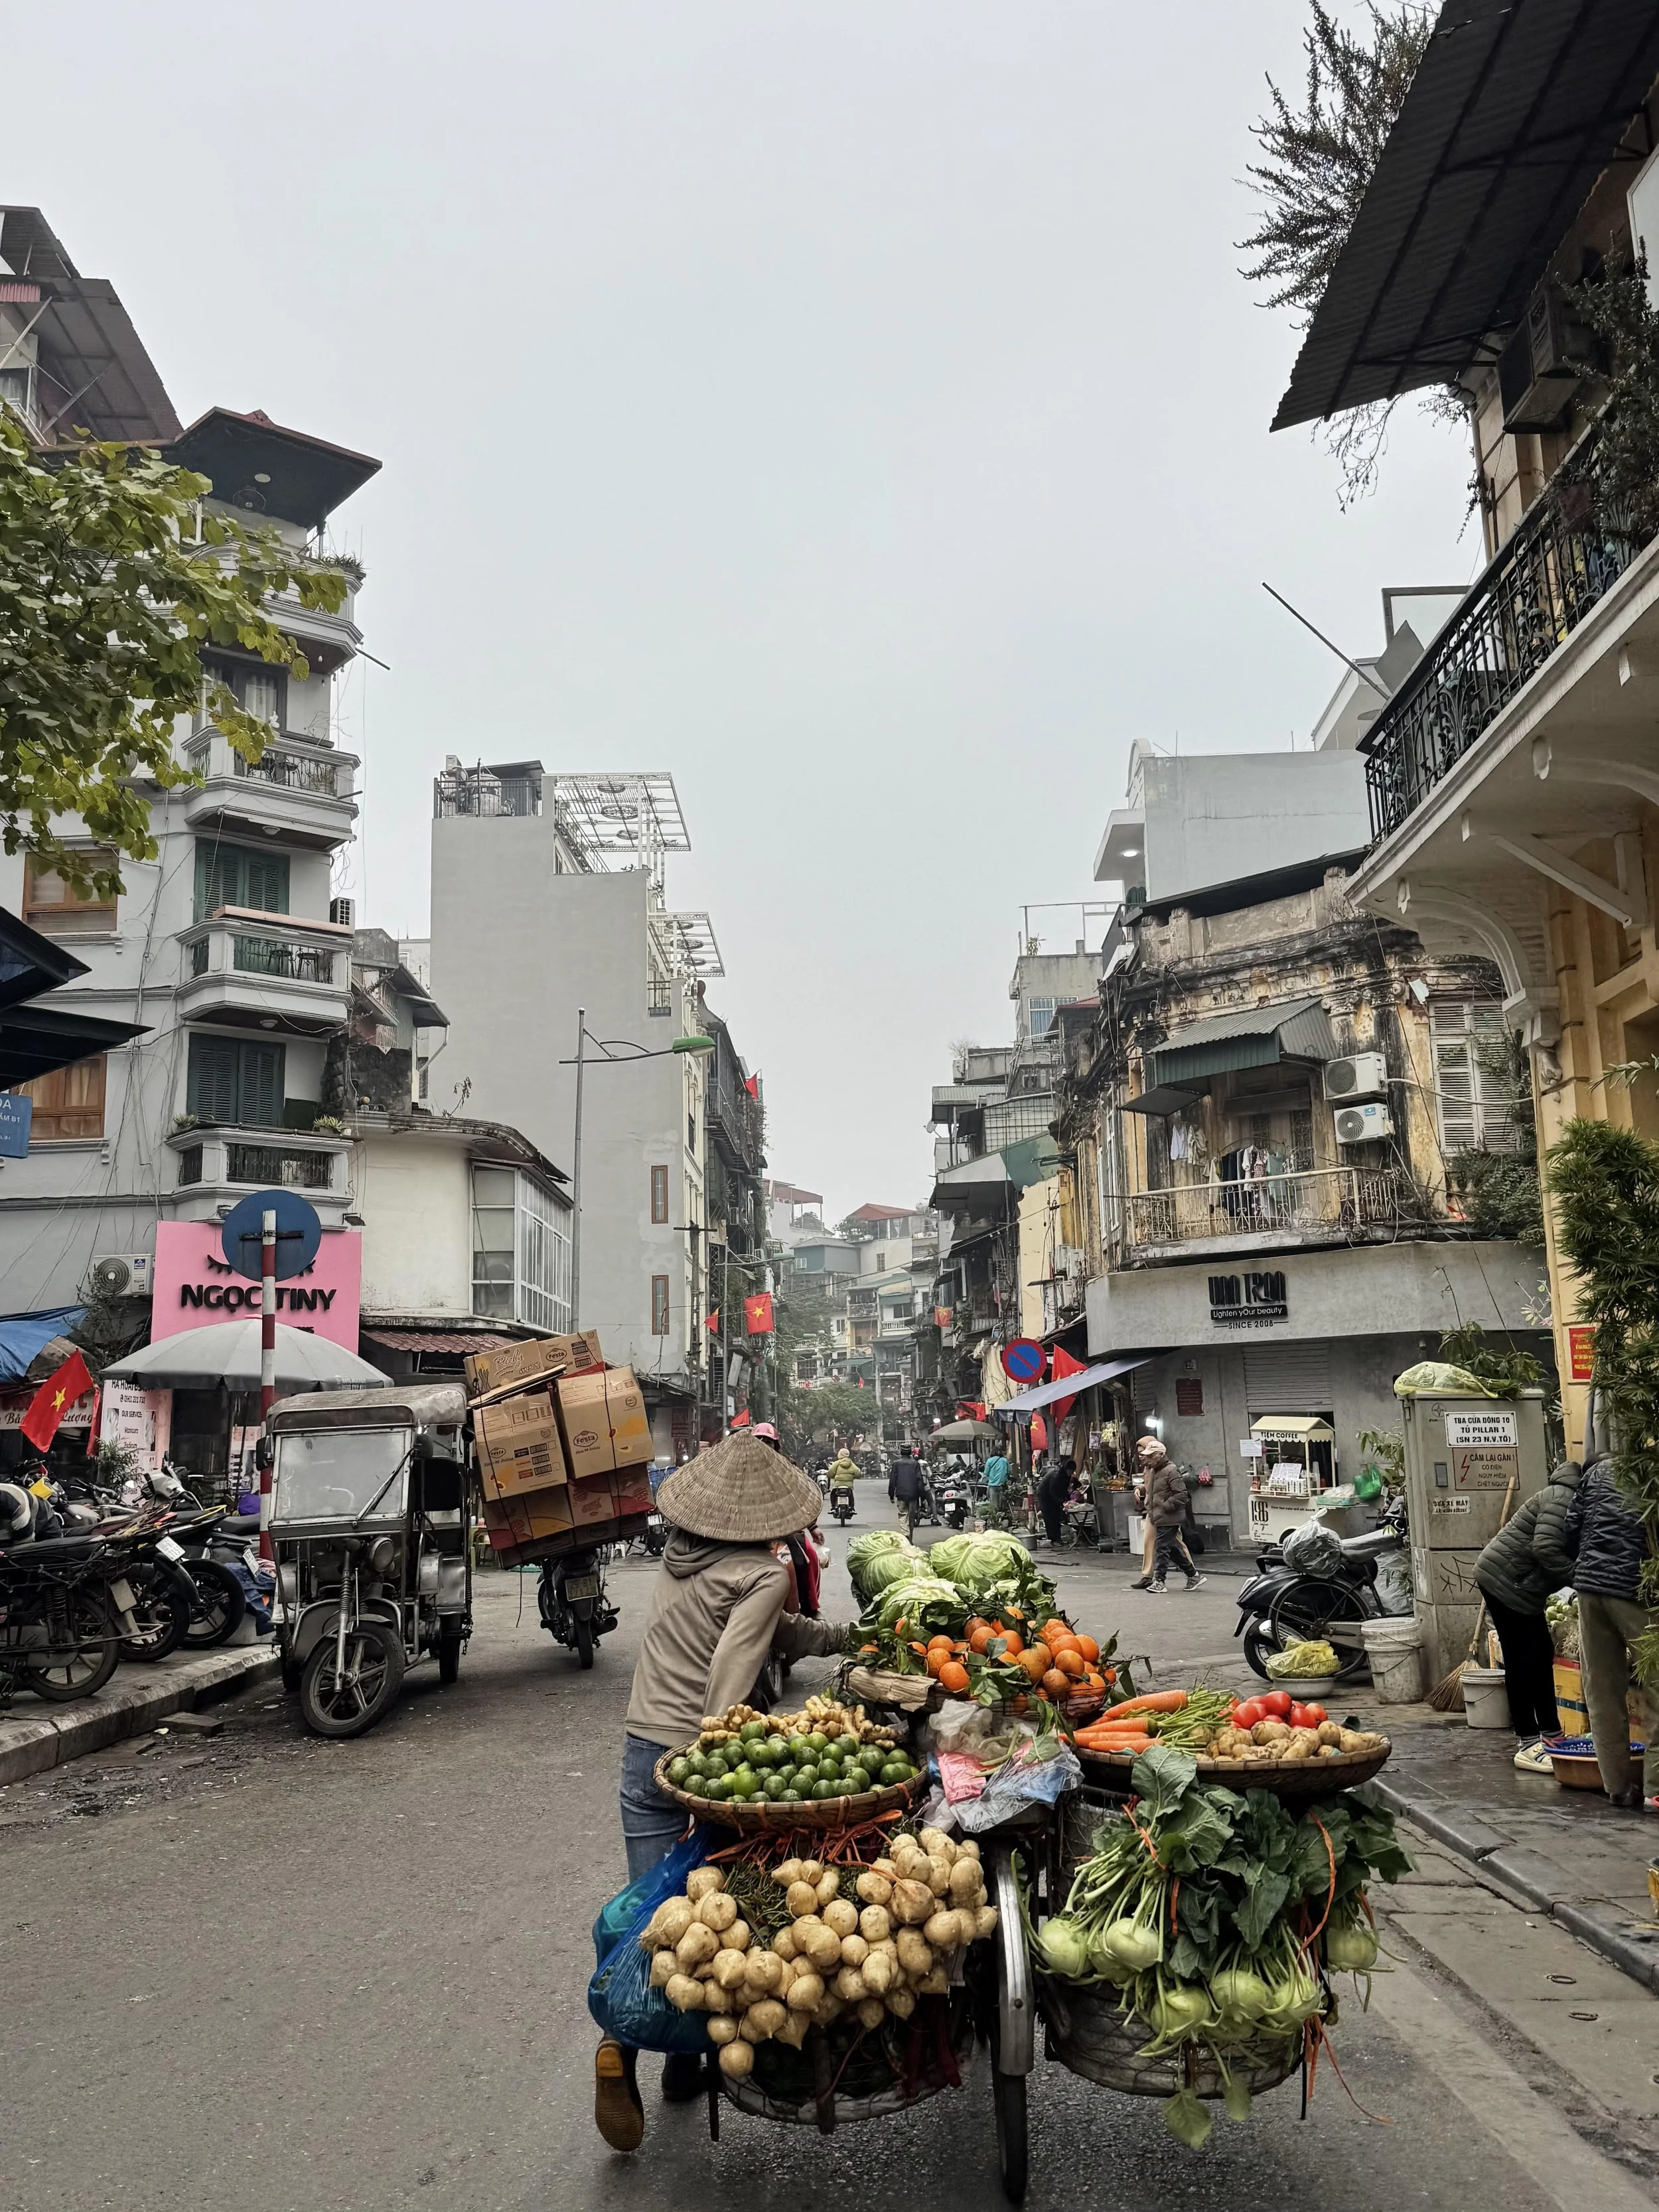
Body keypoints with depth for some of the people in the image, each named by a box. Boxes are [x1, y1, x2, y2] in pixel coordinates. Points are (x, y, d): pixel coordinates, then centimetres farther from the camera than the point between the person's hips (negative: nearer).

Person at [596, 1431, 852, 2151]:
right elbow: (732, 1671, -24)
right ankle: (686, 2064, 21)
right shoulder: (762, 1575, -14)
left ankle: (622, 2040, -9)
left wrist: (846, 1634, 22)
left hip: (644, 1750, 5)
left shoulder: (679, 1554, 8)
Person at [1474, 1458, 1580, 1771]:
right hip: (1504, 1579, -10)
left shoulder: (1572, 1498, 13)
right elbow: (1545, 1548, -28)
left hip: (1522, 1585, 10)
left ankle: (1550, 1733, 23)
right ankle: (1528, 1745, 0)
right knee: (1523, 1660, -6)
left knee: (1541, 1656, 14)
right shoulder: (1563, 1498, -18)